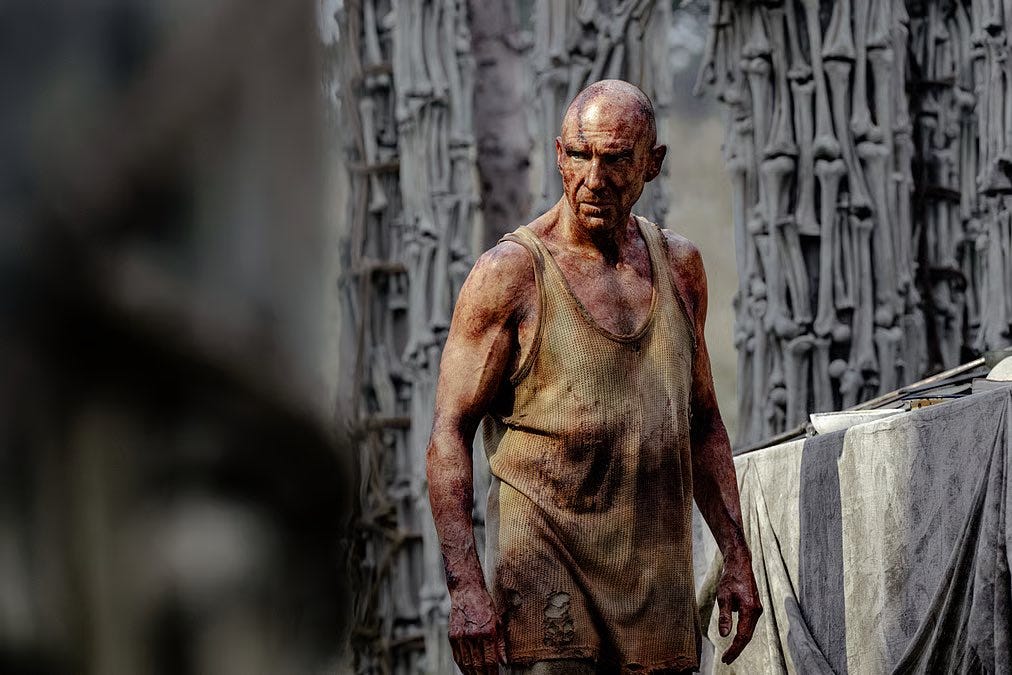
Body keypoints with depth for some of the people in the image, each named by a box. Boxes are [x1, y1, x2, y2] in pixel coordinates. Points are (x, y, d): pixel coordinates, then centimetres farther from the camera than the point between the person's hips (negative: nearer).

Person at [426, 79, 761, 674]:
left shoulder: (678, 265, 12)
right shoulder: (511, 273, -5)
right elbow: (449, 436, -7)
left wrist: (737, 559, 13)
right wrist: (465, 587, -17)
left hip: (657, 580, 5)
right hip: (546, 561, -5)